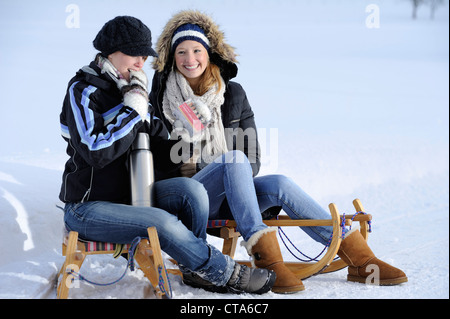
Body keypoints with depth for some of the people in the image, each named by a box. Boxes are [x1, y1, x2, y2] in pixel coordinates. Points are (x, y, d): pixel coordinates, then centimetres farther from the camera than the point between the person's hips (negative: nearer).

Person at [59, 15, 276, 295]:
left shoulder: (133, 93, 11)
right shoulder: (84, 90, -11)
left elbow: (163, 158, 8)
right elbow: (96, 153, -26)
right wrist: (133, 111, -21)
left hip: (129, 196, 7)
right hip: (88, 207, -7)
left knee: (191, 189, -17)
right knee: (162, 222, -28)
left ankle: (197, 267, -4)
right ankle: (225, 274, -12)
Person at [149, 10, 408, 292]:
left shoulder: (233, 94, 9)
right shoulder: (161, 98, 2)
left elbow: (252, 158, 9)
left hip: (228, 199, 3)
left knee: (278, 185, -26)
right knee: (234, 158, -31)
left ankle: (359, 259, -27)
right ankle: (266, 258, -41)